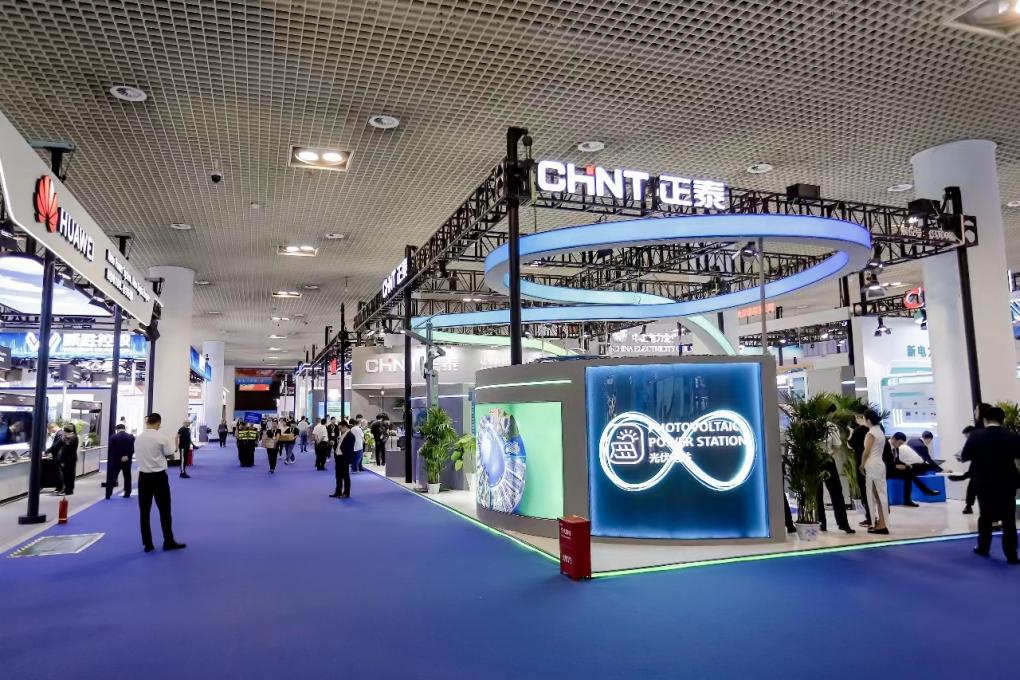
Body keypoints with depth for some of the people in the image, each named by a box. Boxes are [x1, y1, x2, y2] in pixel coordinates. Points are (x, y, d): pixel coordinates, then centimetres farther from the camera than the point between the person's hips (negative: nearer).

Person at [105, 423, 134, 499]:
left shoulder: (113, 437, -6)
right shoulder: (131, 437, -2)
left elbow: (110, 450, -6)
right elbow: (133, 449, -9)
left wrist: (109, 460, 0)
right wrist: (127, 456, -12)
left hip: (115, 460, -2)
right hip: (127, 461, 2)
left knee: (111, 477, 4)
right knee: (127, 477, 13)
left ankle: (108, 494, 0)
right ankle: (127, 493, 15)